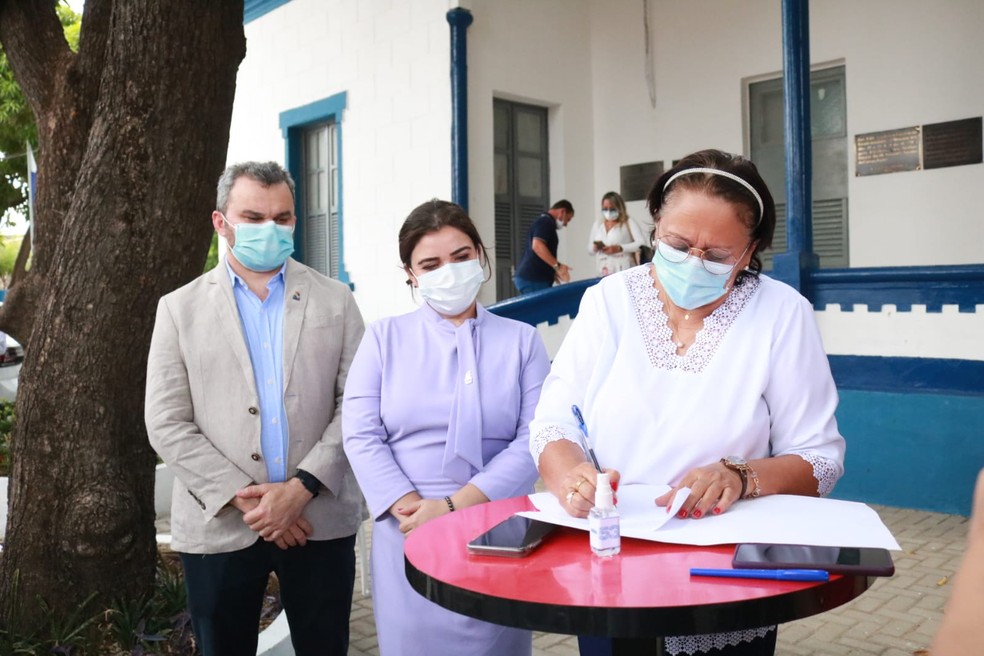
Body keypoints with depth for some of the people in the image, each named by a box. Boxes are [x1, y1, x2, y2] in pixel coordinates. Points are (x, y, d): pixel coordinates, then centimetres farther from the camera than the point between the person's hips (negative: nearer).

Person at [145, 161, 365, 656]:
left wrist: (301, 488, -11)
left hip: (320, 520, 0)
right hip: (218, 526, 0)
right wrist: (243, 499, -10)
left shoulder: (334, 300, 5)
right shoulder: (180, 308, 4)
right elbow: (167, 424, -2)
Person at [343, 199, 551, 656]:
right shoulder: (384, 337, 6)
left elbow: (534, 439, -6)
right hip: (408, 536, 0)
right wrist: (411, 508, -16)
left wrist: (454, 507, -15)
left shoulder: (522, 340, 5)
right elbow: (360, 434, -2)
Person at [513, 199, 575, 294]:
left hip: (528, 278, 10)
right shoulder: (546, 222, -9)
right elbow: (537, 246, -24)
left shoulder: (543, 221, 23)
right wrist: (557, 266, -22)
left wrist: (552, 272, 23)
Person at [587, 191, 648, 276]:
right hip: (603, 274, 4)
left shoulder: (629, 223, 3)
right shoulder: (597, 224, 16)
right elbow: (589, 249, 18)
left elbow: (641, 243, -9)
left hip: (624, 274, -4)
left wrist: (620, 248, -17)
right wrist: (595, 248, -5)